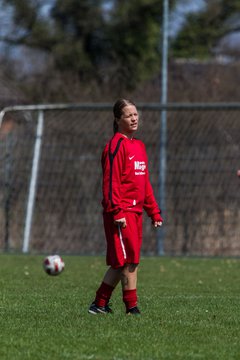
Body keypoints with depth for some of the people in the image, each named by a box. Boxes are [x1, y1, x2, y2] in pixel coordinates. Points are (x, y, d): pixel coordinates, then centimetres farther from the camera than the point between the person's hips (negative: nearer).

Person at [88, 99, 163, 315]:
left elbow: (145, 182, 22)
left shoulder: (139, 146, 17)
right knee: (129, 260, -8)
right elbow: (111, 181, -14)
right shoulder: (116, 145, -9)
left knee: (121, 262, 10)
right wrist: (116, 212, -21)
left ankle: (99, 304, 18)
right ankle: (132, 307, -4)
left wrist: (154, 211, 19)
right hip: (121, 213, -8)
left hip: (135, 212, 8)